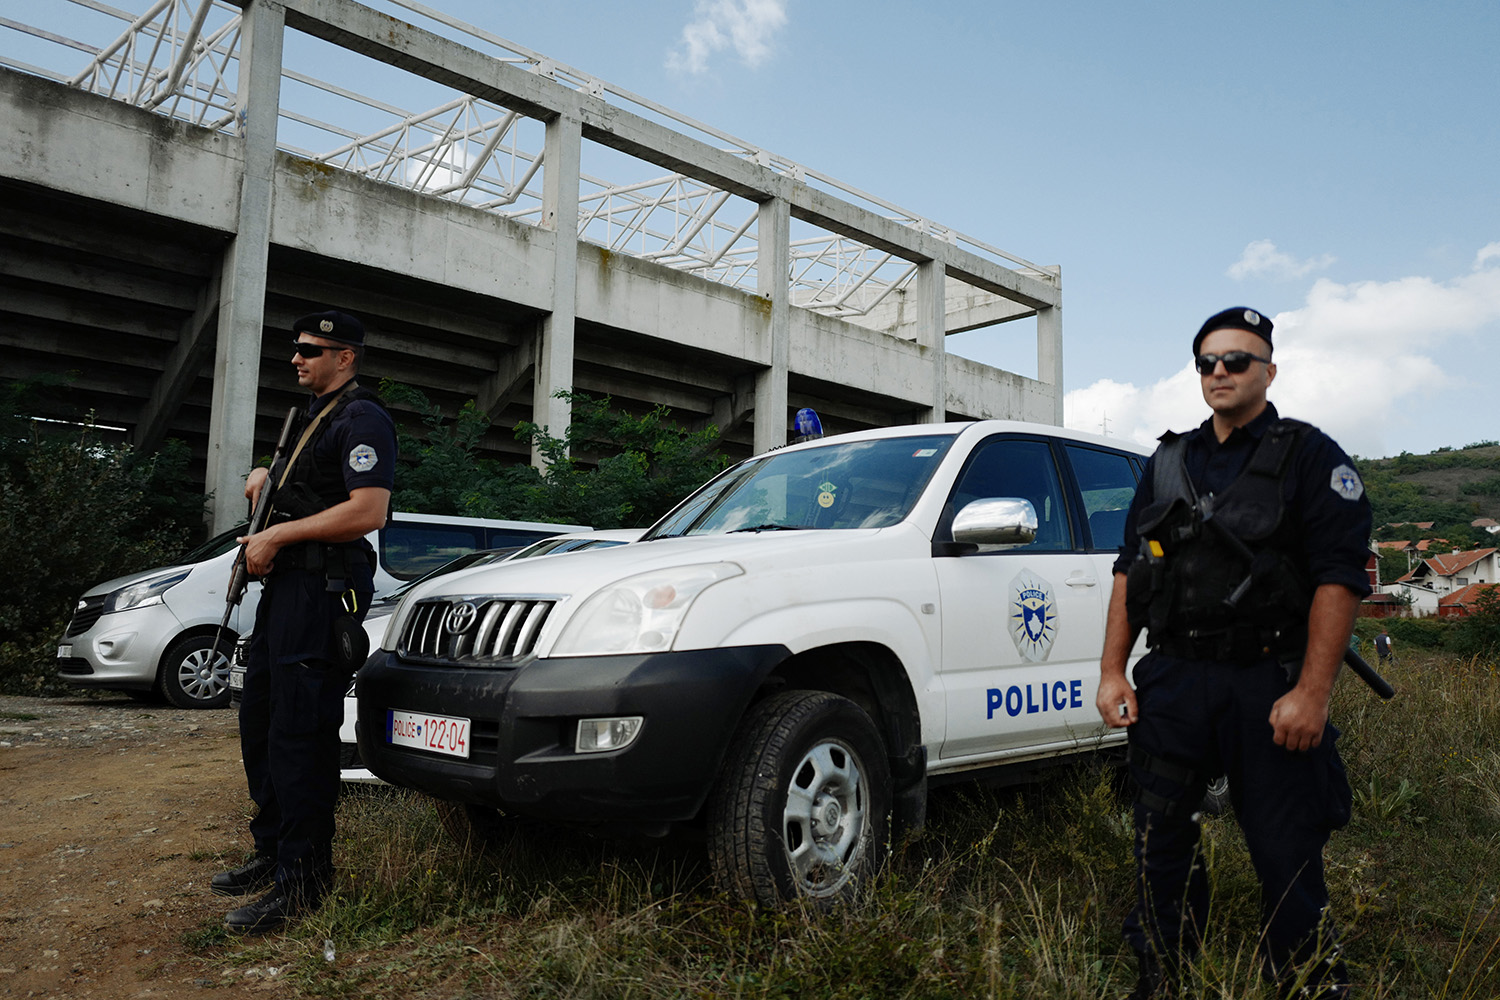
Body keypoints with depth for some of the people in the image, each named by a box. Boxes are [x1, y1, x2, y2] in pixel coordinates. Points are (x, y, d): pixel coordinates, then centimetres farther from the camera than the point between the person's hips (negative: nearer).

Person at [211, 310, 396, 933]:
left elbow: (367, 512, -22)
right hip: (284, 585, 11)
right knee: (260, 723, 15)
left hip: (323, 589, -11)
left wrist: (277, 535, -16)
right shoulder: (315, 415, 23)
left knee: (300, 734, -10)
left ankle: (302, 881, -4)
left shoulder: (361, 419, -9)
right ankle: (272, 853, 28)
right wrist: (264, 476, 15)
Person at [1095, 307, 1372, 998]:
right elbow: (1129, 570, 16)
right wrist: (1112, 671, 8)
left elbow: (1340, 575, -8)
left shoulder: (1310, 457, 1)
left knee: (1286, 853, 2)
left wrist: (1311, 692, -17)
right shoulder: (1167, 463, 15)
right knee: (1159, 838, 10)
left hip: (1270, 685, -4)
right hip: (1172, 680, 4)